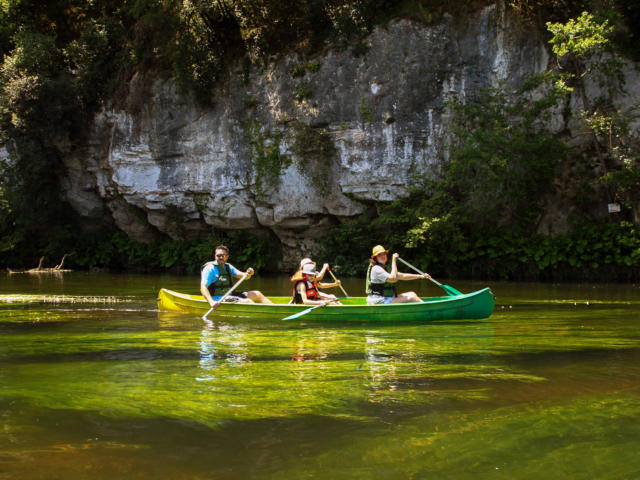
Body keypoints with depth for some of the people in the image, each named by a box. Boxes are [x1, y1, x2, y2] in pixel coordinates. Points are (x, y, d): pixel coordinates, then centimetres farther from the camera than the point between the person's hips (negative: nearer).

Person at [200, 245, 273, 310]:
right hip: (218, 299, -9)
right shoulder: (210, 268, -11)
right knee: (247, 301, -25)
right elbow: (203, 288, -20)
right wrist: (211, 302, -35)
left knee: (257, 294, 3)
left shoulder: (228, 267, 14)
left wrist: (248, 274, -16)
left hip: (230, 295, 9)